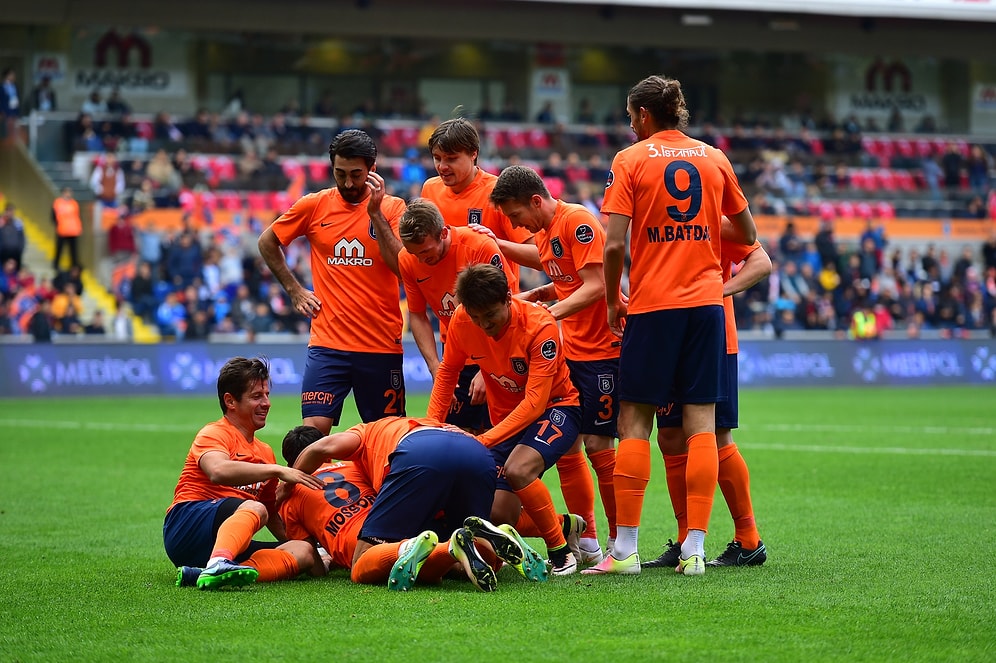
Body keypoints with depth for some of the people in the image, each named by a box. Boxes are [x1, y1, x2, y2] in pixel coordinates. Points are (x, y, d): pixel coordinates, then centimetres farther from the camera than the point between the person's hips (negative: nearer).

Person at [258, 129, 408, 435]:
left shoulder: (391, 208, 2)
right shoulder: (314, 205, 4)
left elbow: (403, 267, -11)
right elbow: (267, 242, 18)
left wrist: (375, 214, -15)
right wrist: (294, 289, 11)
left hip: (381, 346, 0)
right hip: (328, 343, 0)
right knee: (313, 429, -11)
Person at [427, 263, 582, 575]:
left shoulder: (540, 325, -28)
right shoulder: (462, 320, -13)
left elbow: (535, 401, -31)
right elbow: (447, 371, 6)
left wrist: (485, 440, -38)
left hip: (555, 406, -5)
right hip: (507, 415, 6)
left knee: (517, 469, -34)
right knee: (499, 515, -6)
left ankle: (560, 550, -15)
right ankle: (565, 525, 24)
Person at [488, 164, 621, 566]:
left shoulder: (577, 221, -16)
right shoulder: (543, 233, 11)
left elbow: (595, 286, -22)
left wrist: (549, 313, -28)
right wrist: (535, 296, 3)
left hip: (603, 348, -9)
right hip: (571, 349, 9)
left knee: (597, 444, -8)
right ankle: (586, 544, 13)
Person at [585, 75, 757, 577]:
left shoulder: (630, 160, -3)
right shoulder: (715, 159, 9)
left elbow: (614, 244, -11)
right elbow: (748, 236, 17)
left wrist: (612, 301, 2)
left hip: (652, 306, -3)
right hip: (706, 301, 3)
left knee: (634, 423, 3)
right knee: (701, 423, 2)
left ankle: (625, 549, 0)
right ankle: (694, 549, -2)